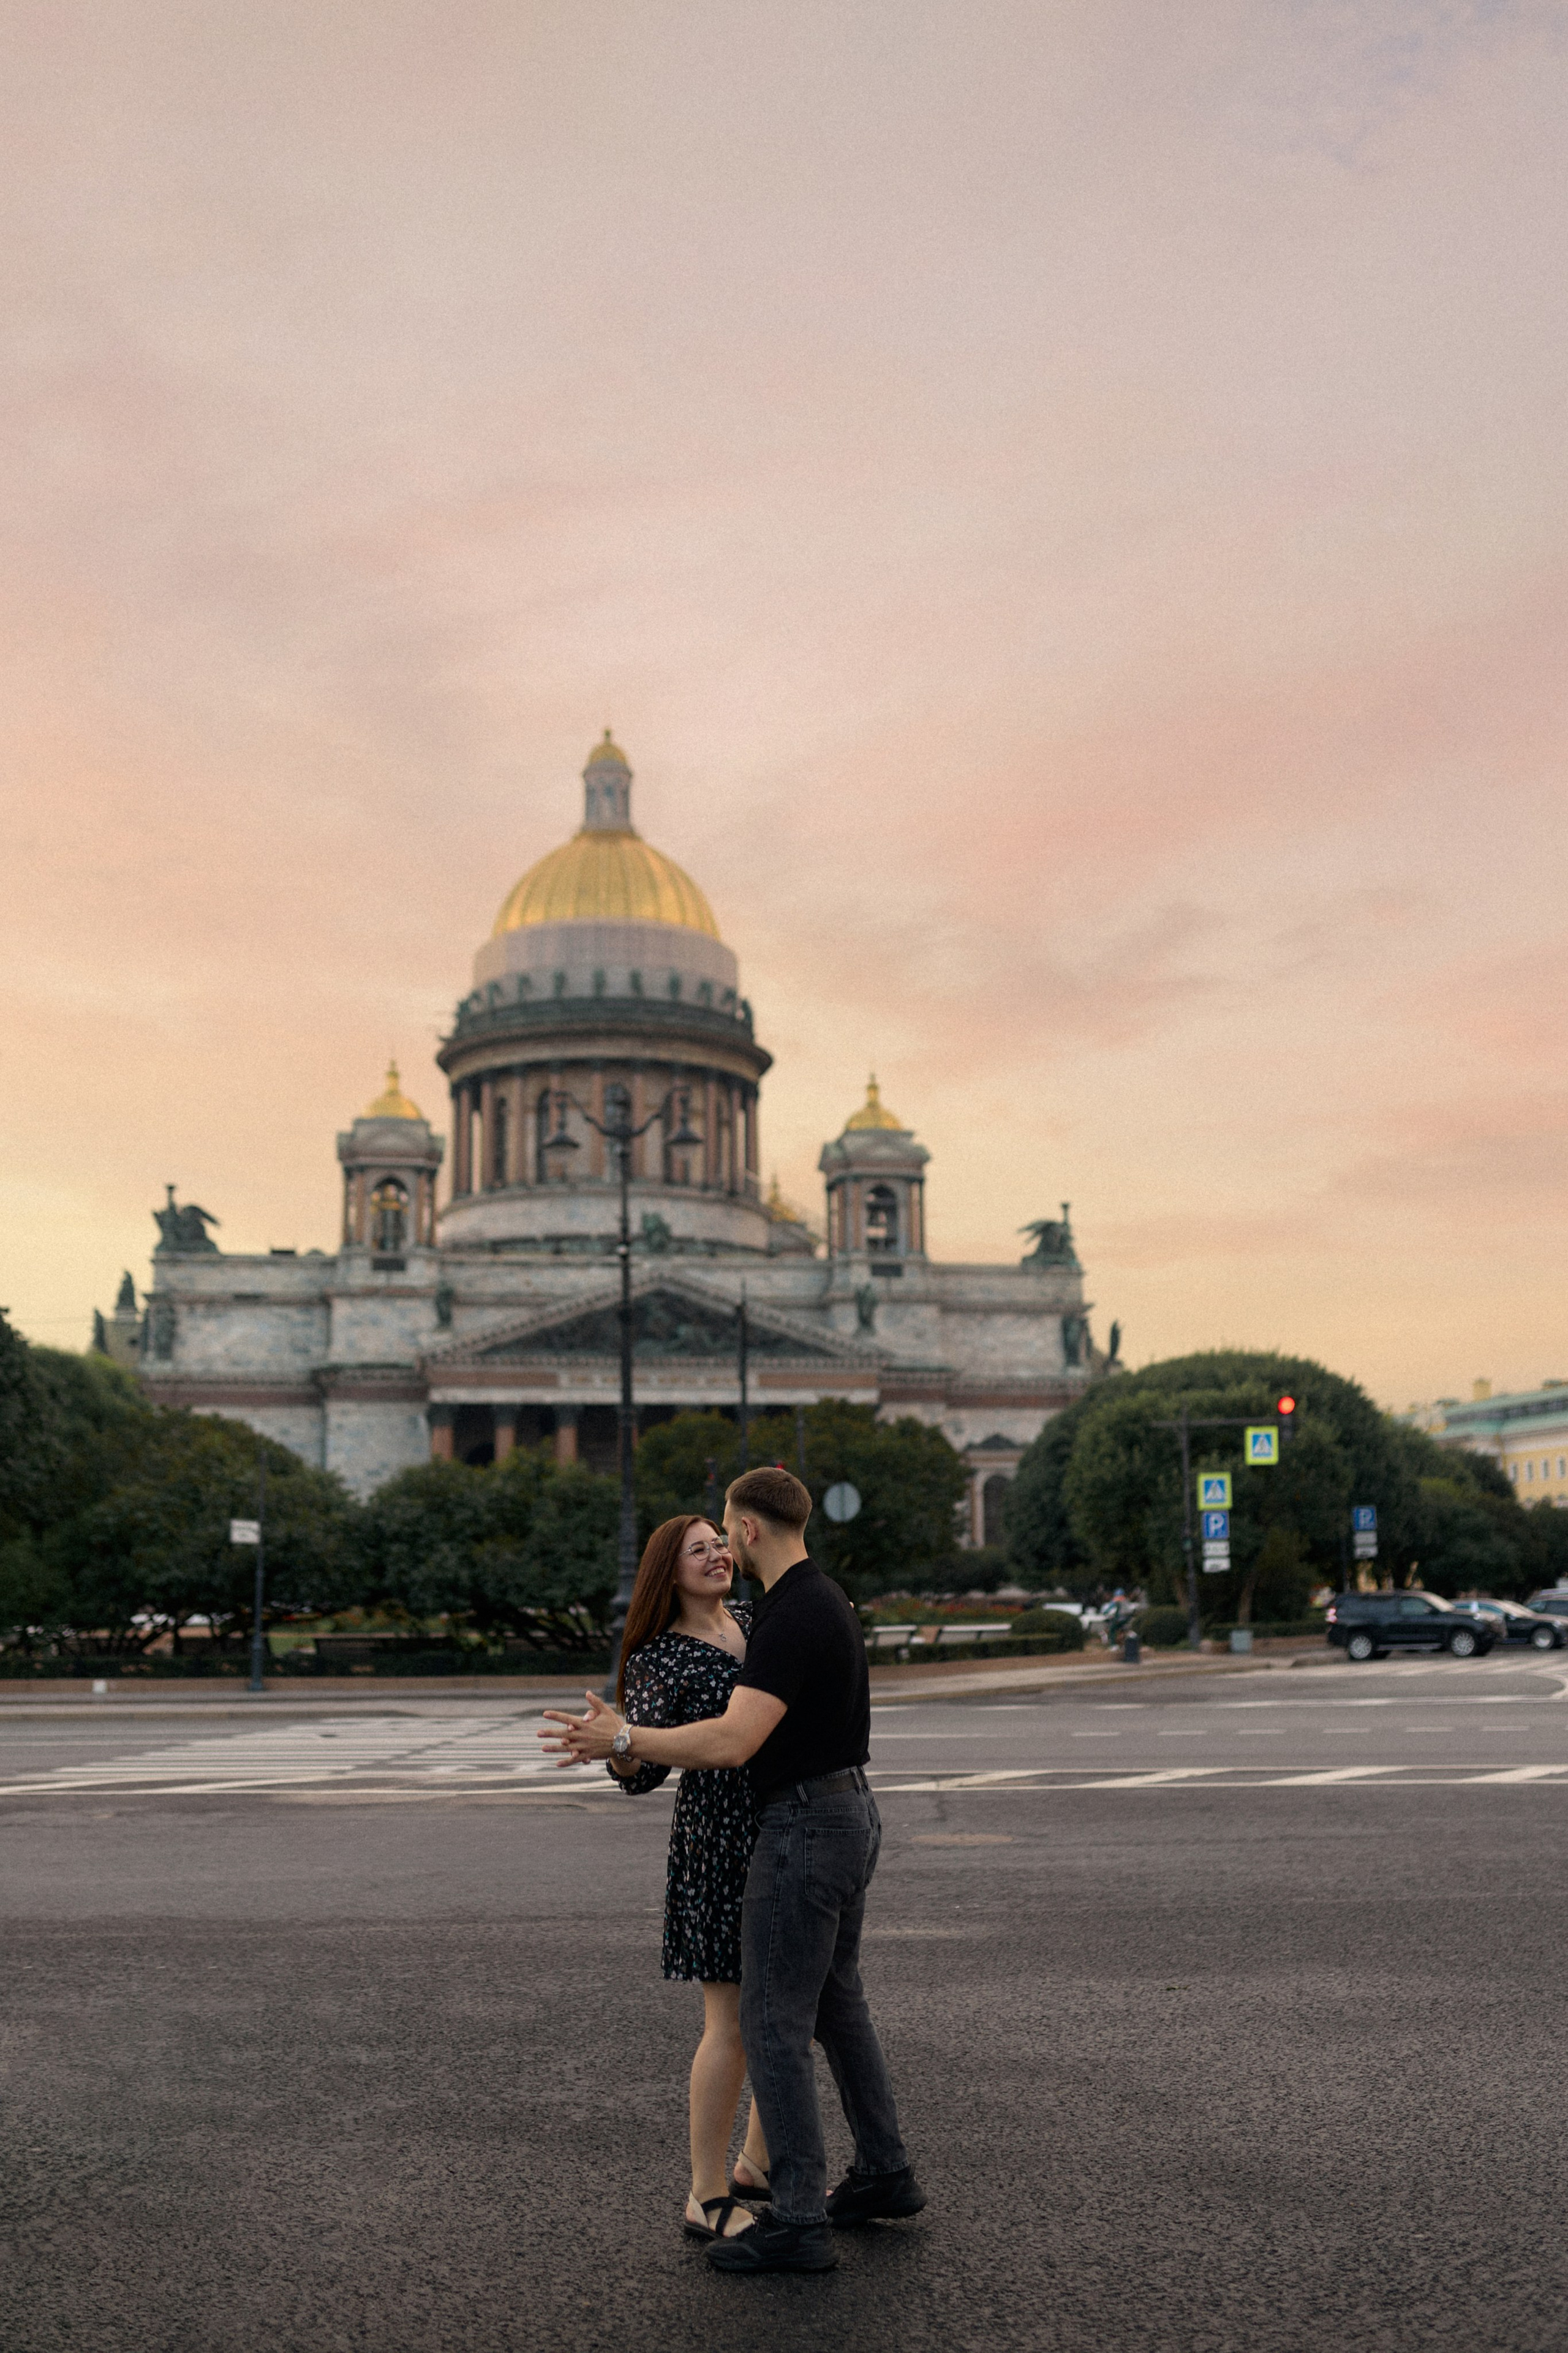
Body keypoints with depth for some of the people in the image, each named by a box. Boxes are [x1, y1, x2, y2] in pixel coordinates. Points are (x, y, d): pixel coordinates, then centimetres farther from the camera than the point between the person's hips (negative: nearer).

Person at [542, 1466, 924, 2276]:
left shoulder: (791, 1618, -22)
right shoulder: (823, 1600, 10)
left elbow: (732, 1742, -31)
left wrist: (622, 1741, -23)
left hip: (805, 1829, -10)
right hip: (849, 1813, 10)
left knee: (773, 2022, -3)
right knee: (835, 2003, 21)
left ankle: (796, 2223, 1)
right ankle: (883, 2173, 31)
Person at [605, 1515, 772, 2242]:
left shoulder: (754, 1621, 9)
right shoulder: (659, 1659, -10)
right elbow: (640, 1774, -13)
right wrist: (614, 1744, -32)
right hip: (721, 1845, -7)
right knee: (732, 2023, -4)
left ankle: (760, 2162, 31)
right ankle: (708, 2198, 7)